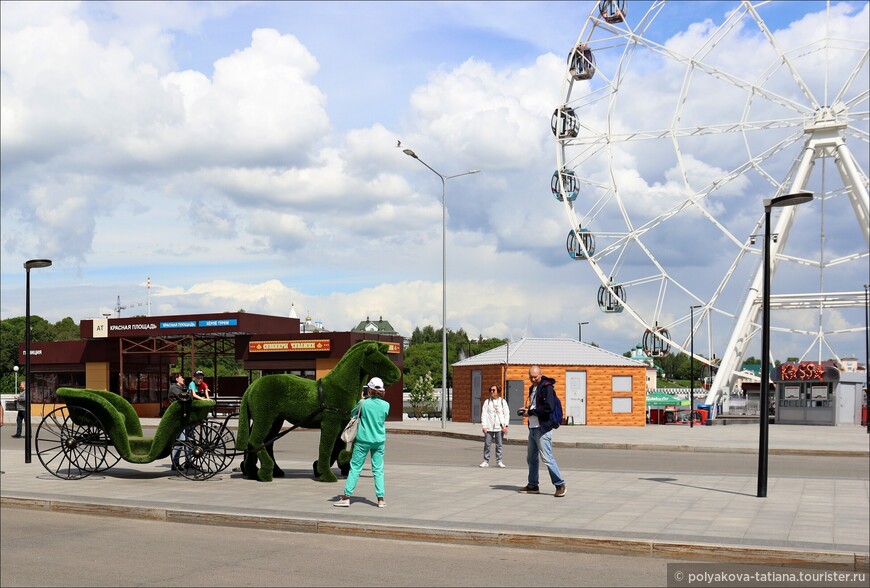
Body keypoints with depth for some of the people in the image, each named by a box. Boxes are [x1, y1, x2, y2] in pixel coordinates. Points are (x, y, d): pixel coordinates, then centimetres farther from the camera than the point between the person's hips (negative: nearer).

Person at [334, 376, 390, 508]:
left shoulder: (363, 403, -11)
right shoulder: (386, 405, -5)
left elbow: (352, 413, 7)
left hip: (363, 440, -2)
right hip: (379, 441, 2)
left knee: (355, 468, 4)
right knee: (378, 470, 8)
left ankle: (346, 496, 6)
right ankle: (381, 498, 6)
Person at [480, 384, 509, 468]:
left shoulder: (503, 401, 7)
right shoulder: (487, 401, 7)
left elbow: (507, 414, 5)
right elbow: (484, 414, 4)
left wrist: (505, 425, -4)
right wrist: (484, 426, -6)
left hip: (499, 427, 0)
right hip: (489, 427, 0)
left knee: (499, 445, 3)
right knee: (487, 445, -1)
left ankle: (499, 461, 10)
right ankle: (486, 461, 5)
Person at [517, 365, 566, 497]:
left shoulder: (547, 387, -11)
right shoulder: (532, 388, 17)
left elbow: (548, 407, -23)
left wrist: (530, 412, -16)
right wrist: (526, 408, 7)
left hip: (543, 429, -9)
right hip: (533, 428, 9)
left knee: (547, 458, -11)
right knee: (531, 458, 13)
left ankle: (560, 485, -4)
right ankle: (533, 485, 22)